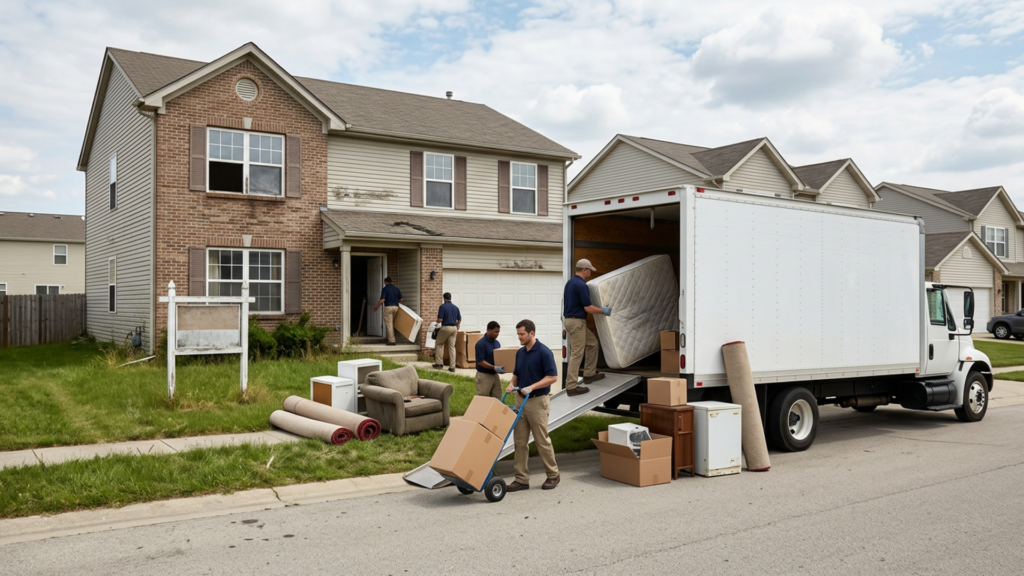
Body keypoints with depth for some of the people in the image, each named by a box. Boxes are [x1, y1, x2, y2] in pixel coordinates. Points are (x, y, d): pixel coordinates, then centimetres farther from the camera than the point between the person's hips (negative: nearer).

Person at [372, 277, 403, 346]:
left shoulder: (385, 289, -6)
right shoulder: (396, 288, 10)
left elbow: (382, 300, -14)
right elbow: (401, 299, 11)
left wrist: (376, 307, 0)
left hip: (388, 307, -6)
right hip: (396, 307, 6)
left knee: (389, 324, -3)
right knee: (392, 324, 17)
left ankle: (392, 341, -6)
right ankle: (390, 339, 19)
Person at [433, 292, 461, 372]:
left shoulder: (442, 306, -9)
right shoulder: (456, 307, 8)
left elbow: (440, 320, -14)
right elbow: (459, 320, 11)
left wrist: (437, 321, 9)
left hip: (445, 327, -5)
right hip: (454, 328, 5)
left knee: (439, 344, 14)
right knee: (452, 347, 6)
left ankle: (439, 363, 12)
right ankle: (452, 367, 2)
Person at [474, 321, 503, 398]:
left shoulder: (497, 343, 7)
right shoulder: (481, 343, -16)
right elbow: (480, 361, -20)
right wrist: (494, 368, -29)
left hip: (495, 375, 7)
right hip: (484, 375, -7)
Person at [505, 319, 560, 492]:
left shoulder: (544, 352, -14)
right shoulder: (520, 353, 9)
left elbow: (553, 377, -18)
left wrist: (532, 387, -24)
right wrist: (512, 384, -2)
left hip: (538, 401, -7)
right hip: (520, 400, 7)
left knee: (542, 440, 2)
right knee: (520, 441, 5)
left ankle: (553, 475, 18)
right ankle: (521, 479, 10)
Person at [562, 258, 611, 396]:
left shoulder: (570, 282, 12)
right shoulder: (581, 285, -19)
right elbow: (588, 308, -19)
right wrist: (603, 311, -2)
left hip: (571, 320, 10)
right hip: (577, 322, -10)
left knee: (593, 343, 21)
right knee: (577, 354, -6)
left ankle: (589, 374, 27)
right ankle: (571, 387, -3)